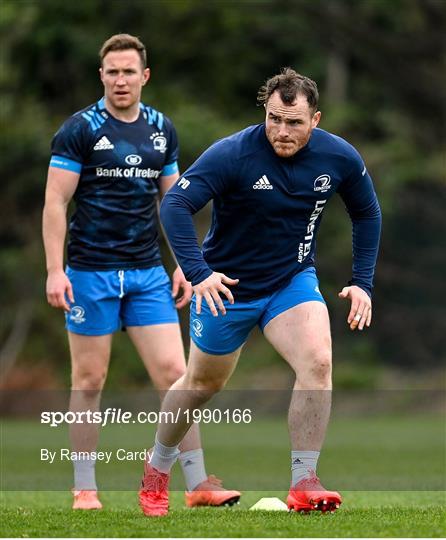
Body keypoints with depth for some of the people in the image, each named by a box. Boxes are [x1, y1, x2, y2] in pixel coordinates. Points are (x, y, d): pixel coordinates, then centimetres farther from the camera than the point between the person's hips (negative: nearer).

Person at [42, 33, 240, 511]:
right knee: (88, 381, 2)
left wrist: (183, 265, 10)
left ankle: (198, 484, -2)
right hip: (91, 272, -4)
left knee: (174, 372, -3)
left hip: (148, 273, 4)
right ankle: (84, 489, 10)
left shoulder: (162, 130, 9)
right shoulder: (80, 129, -5)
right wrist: (54, 270, -15)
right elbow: (55, 202, -7)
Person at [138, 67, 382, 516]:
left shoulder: (339, 158, -11)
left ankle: (303, 484, -17)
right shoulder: (233, 153, -24)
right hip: (227, 287, -2)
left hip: (293, 281, 2)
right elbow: (174, 205, -28)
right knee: (203, 383, 13)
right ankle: (157, 469, 39)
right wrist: (198, 273, -36)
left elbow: (367, 213, 7)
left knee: (317, 362, -23)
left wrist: (362, 283, 2)